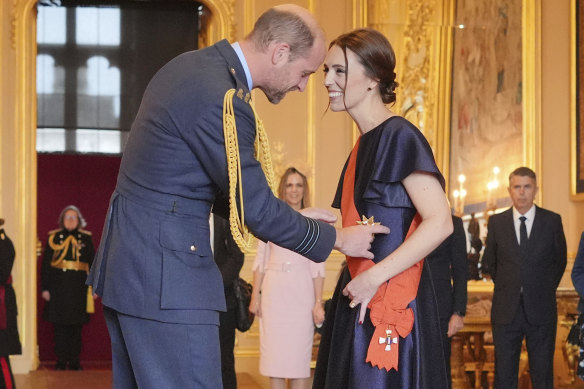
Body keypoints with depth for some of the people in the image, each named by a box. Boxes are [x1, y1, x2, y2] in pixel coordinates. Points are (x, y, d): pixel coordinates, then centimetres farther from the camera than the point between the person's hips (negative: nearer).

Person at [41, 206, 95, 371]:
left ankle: (74, 360, 11)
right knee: (59, 325, 1)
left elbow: (92, 263, 8)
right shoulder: (53, 238, 6)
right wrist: (45, 288, -2)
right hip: (58, 288, 0)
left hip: (78, 288, 0)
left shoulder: (86, 239, 7)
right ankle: (61, 360, 8)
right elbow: (45, 264, 4)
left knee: (76, 325, 3)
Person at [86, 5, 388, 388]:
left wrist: (292, 218, 14)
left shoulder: (190, 65, 10)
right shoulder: (221, 99, -21)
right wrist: (337, 238, -1)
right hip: (164, 277, -11)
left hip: (128, 264, 11)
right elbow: (255, 207, -15)